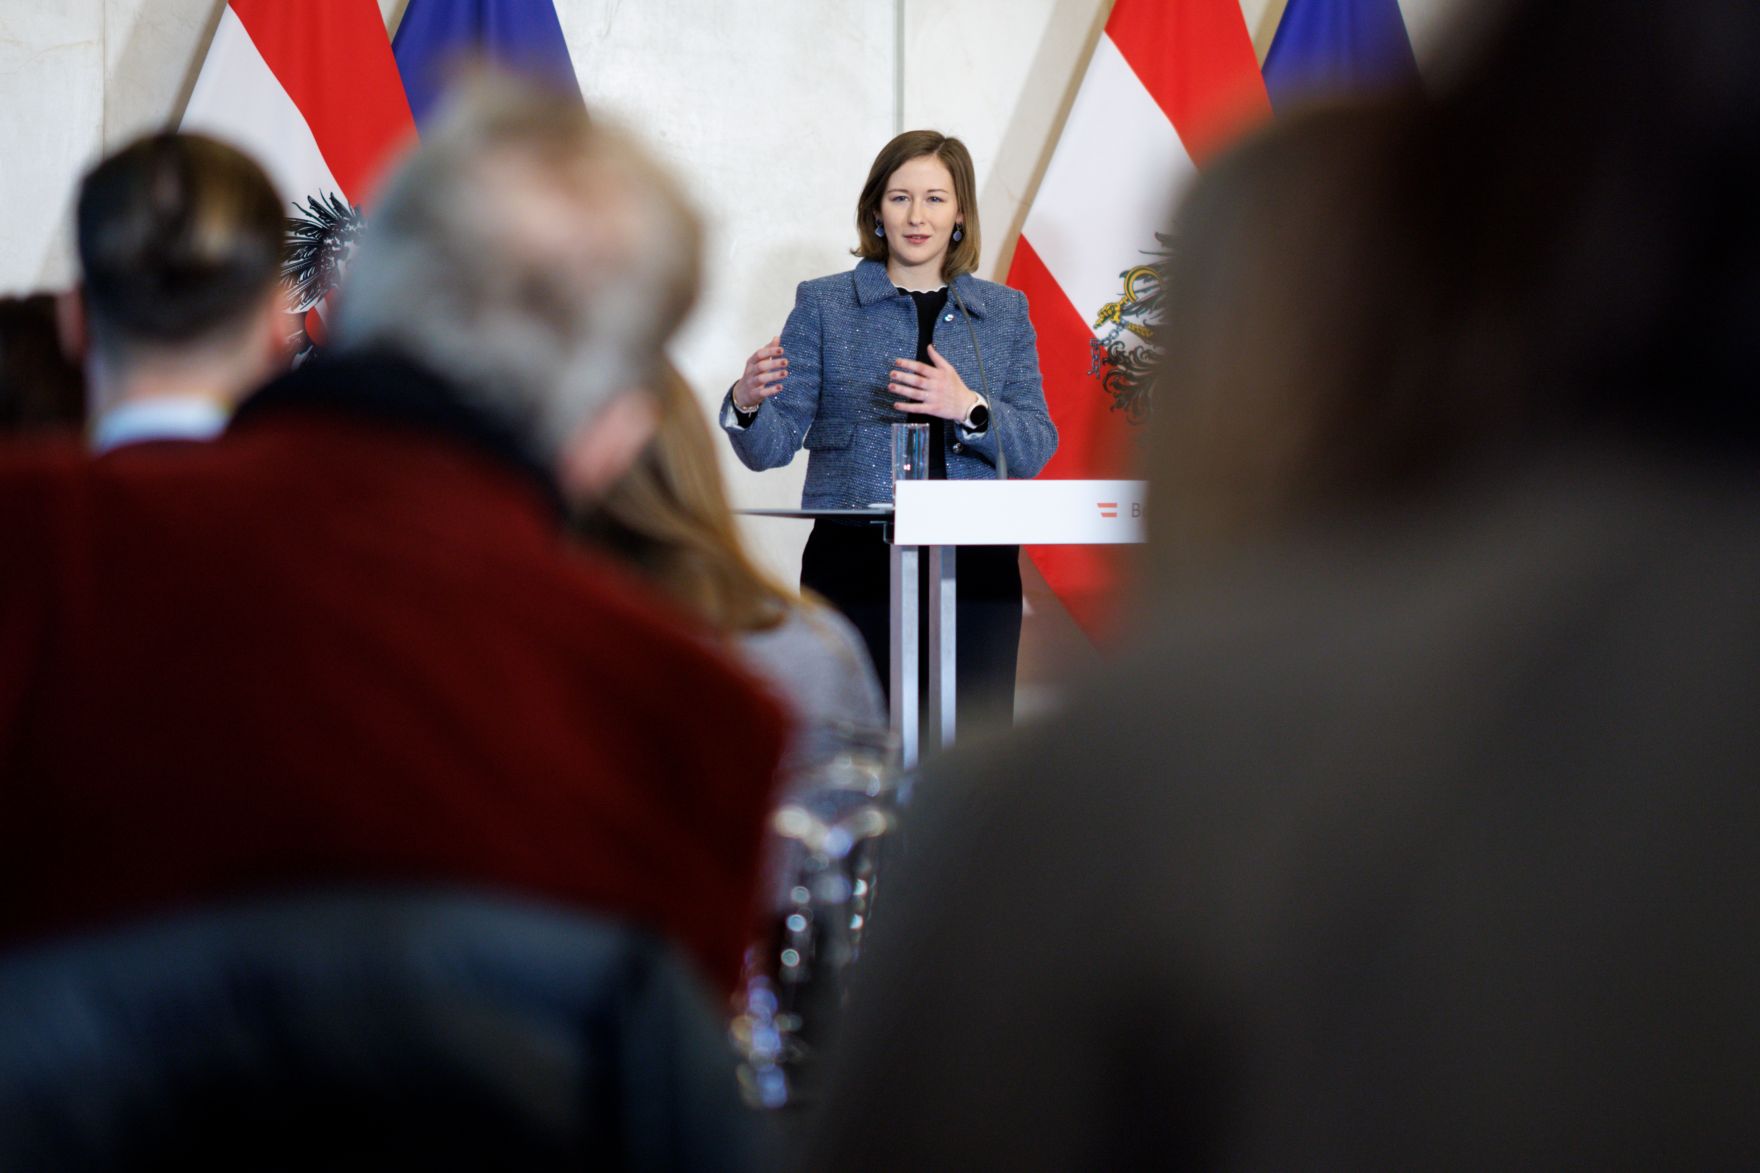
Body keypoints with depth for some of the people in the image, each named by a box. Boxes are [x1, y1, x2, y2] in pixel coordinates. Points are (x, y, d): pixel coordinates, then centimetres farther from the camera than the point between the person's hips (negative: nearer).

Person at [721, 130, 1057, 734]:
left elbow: (1035, 451, 4)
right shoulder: (824, 304, 7)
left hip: (976, 567, 2)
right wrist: (746, 404, -21)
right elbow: (773, 446, 1)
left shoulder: (1004, 312, 13)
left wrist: (969, 408, -14)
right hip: (854, 564, -2)